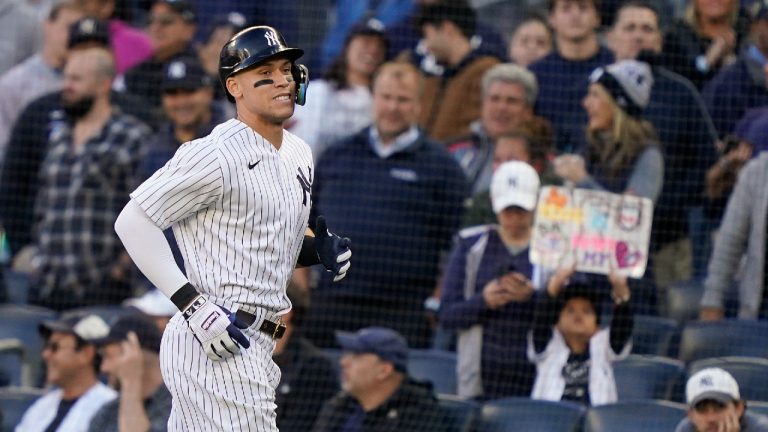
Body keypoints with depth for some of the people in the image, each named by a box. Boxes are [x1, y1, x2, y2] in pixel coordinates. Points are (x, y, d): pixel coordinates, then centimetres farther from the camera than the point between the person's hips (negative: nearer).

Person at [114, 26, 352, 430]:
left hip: (256, 349, 9)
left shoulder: (298, 154, 15)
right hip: (216, 350, -9)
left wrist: (318, 251, 5)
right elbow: (134, 221, -15)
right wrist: (193, 305, -20)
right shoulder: (217, 155, -14)